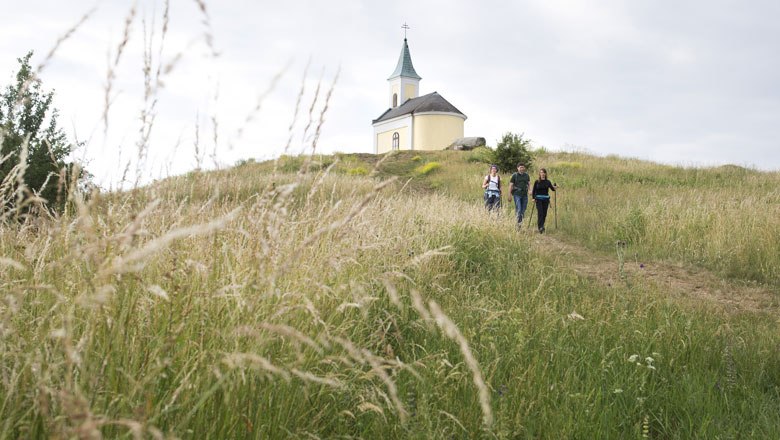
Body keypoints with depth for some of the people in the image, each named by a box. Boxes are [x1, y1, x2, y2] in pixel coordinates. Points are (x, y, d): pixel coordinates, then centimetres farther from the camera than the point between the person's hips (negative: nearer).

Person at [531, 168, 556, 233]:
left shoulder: (548, 182, 7)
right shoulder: (536, 182, 2)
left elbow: (553, 189, 1)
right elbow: (534, 190, 2)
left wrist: (555, 187, -18)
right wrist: (533, 198, -8)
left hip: (546, 199, 3)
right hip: (538, 199, -3)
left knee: (544, 214, 4)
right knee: (540, 213, -14)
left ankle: (541, 226, 18)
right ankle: (540, 227, -19)